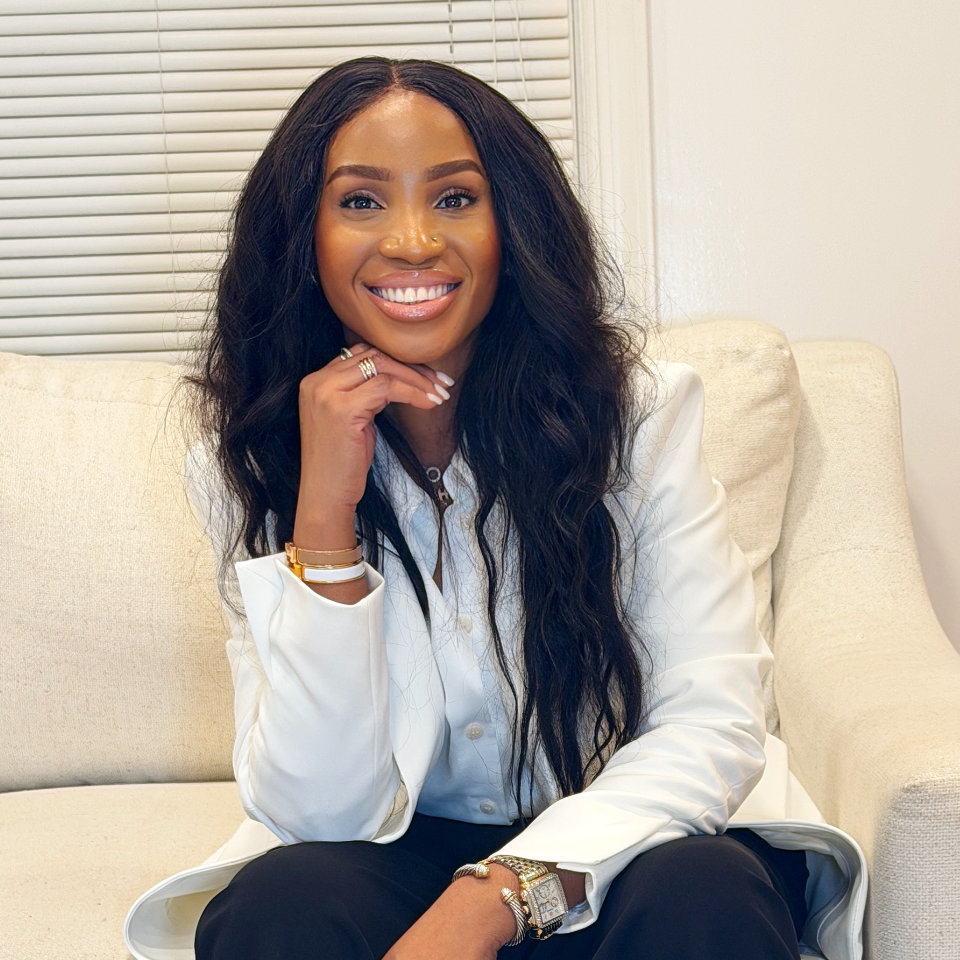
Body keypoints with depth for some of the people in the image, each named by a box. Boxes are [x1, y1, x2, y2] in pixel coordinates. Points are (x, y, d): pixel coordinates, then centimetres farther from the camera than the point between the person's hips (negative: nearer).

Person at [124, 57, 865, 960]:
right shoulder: (249, 466, -5)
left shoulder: (640, 408, -9)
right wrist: (324, 515, -23)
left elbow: (714, 724, -14)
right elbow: (322, 814, -12)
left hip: (605, 853, 0)